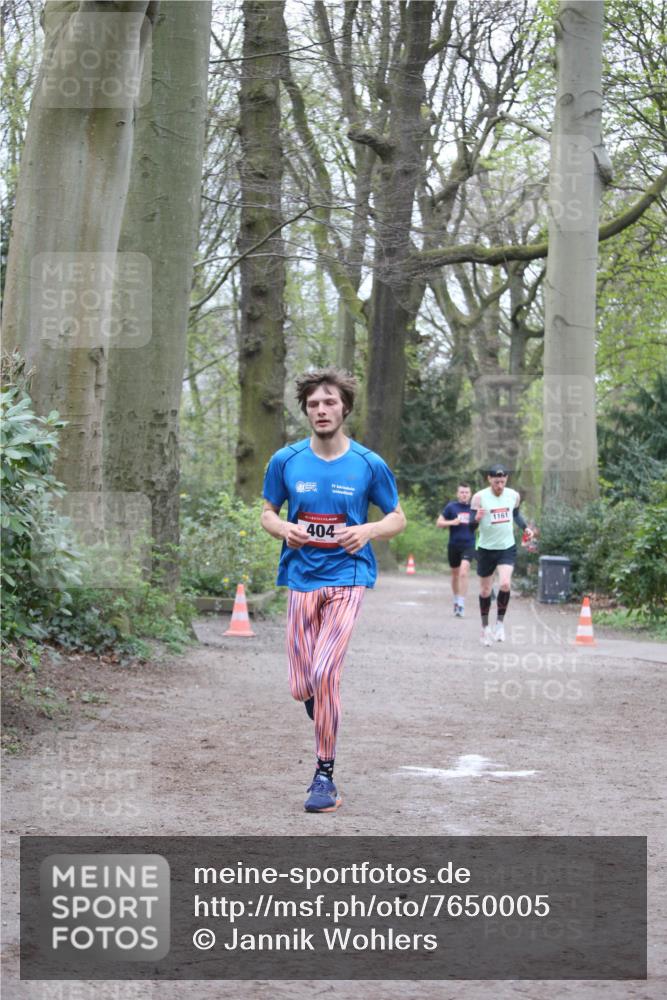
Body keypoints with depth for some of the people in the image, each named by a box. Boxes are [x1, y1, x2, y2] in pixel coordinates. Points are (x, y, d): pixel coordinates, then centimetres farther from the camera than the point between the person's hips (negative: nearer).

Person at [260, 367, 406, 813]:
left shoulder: (369, 464, -1)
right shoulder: (286, 461, 3)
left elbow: (398, 518, 9)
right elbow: (268, 513, 15)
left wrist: (368, 530, -12)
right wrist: (283, 529, -8)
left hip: (347, 577, -3)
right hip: (301, 579, 3)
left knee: (324, 672, -18)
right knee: (302, 688, 1)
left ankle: (325, 775, -6)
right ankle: (327, 715, 37)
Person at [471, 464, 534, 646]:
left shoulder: (514, 496, -1)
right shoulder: (479, 497, -12)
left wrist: (525, 527, 3)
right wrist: (476, 519, -33)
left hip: (507, 548, 1)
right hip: (486, 549, -1)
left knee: (505, 584, -20)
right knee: (485, 590, 9)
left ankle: (500, 622, -2)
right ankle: (485, 627, 27)